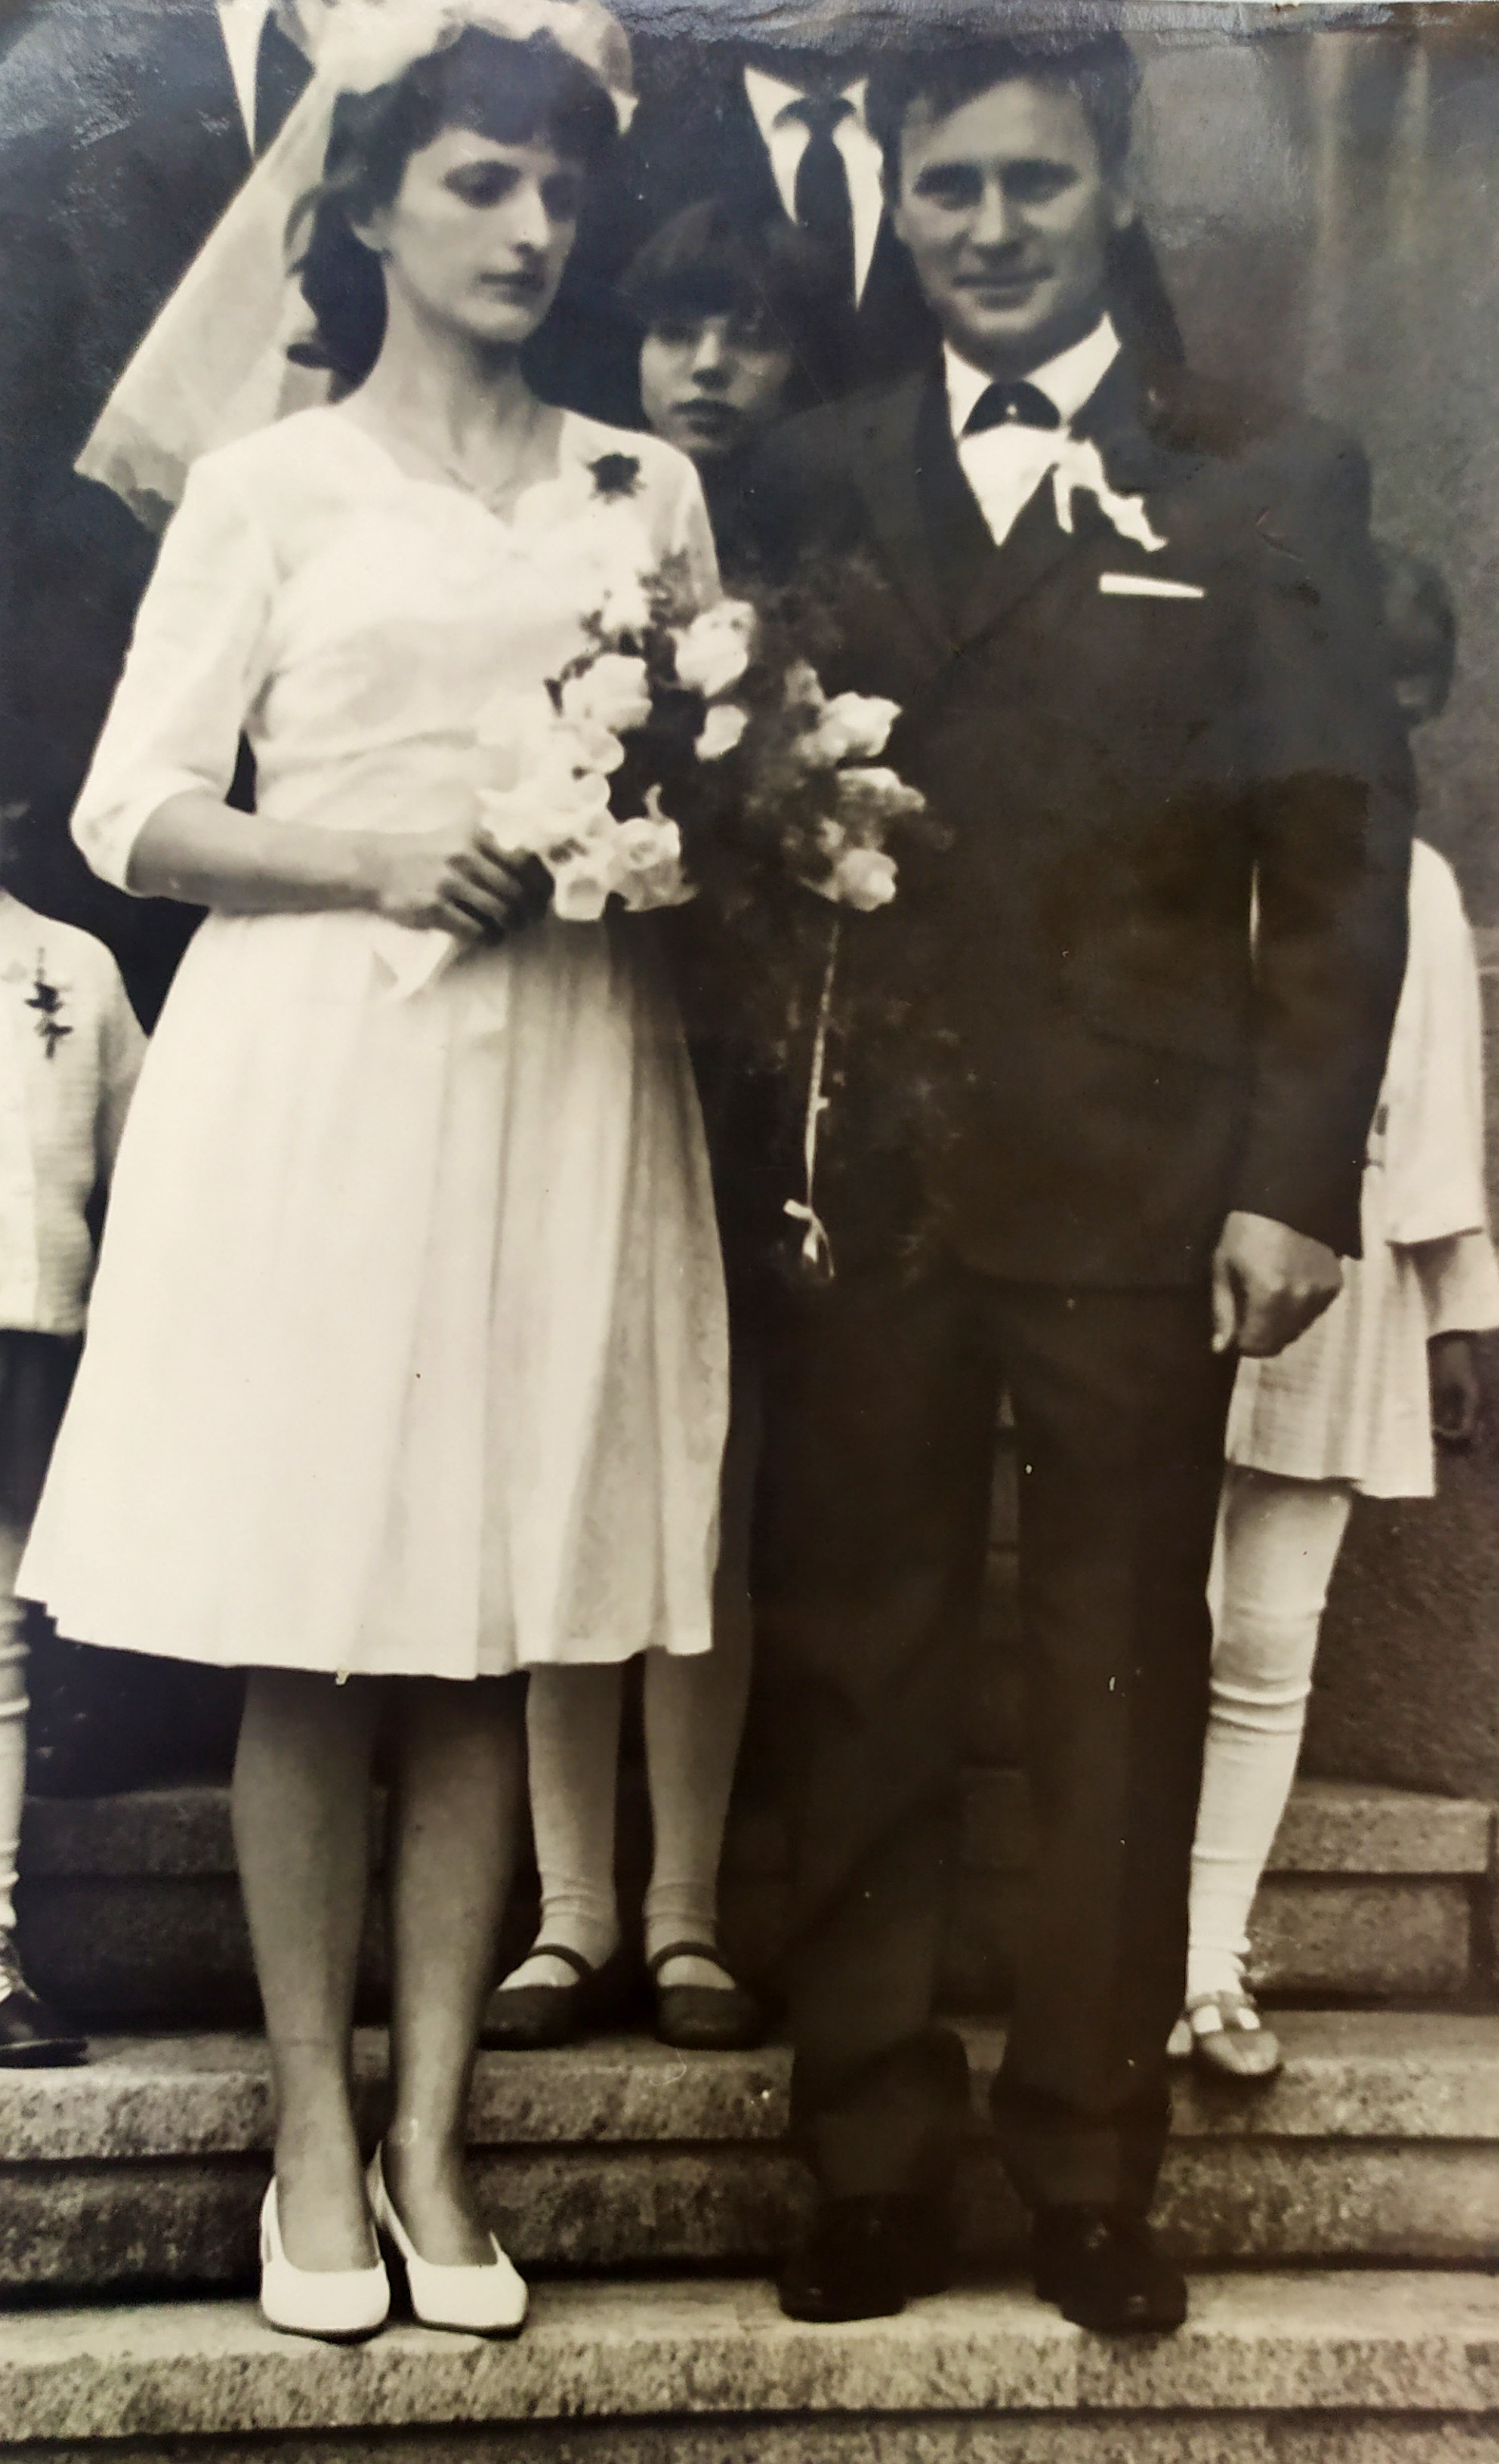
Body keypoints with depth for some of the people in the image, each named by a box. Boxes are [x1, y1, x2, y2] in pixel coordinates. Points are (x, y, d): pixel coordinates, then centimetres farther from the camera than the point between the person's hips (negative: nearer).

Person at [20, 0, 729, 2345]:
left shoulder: (645, 485, 16)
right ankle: (313, 2132, 14)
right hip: (315, 1070, -2)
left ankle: (431, 2132, 14)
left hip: (561, 1076, 2)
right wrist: (377, 859, -13)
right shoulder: (271, 487, 7)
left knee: (485, 1647, 4)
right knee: (308, 1644, 1)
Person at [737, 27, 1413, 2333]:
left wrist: (1299, 1176, -7)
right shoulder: (815, 481, 12)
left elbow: (1342, 850, 1)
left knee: (1122, 1686, 6)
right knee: (857, 1678, 5)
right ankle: (875, 2165, 18)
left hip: (1145, 1186, -1)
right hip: (865, 1172, 2)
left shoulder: (1276, 482, 7)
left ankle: (1090, 2170, 19)